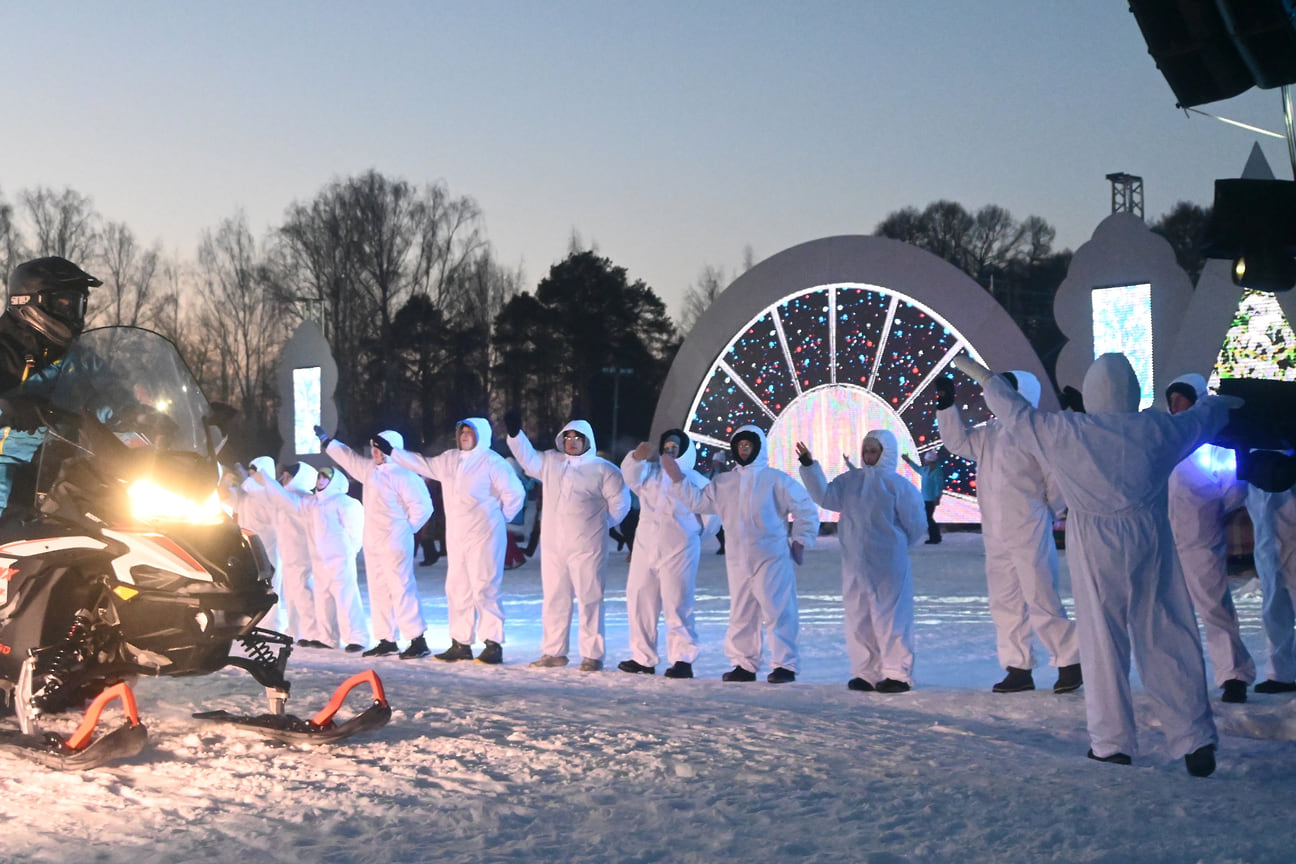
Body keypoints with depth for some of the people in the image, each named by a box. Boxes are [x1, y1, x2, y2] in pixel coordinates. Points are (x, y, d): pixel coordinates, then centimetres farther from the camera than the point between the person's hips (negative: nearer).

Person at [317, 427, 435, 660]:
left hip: (394, 543, -9)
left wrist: (407, 528, -6)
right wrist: (325, 440, 35)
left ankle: (417, 641, -12)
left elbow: (423, 505, -15)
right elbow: (347, 457, 28)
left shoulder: (403, 474, -14)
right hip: (372, 542, 9)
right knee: (379, 591, 11)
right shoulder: (370, 470, 13)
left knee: (401, 589, -12)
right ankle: (387, 640, 17)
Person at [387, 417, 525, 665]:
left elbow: (515, 493, -9)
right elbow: (420, 463, 23)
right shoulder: (449, 460, 13)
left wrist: (502, 516, 0)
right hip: (456, 537, 8)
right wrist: (391, 452, 20)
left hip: (484, 537, -8)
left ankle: (493, 644, -5)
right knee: (457, 589, 9)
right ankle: (460, 643, 16)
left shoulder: (492, 462, -9)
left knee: (484, 589, -9)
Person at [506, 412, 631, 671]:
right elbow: (527, 456, 10)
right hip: (552, 545, 5)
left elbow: (620, 502, -1)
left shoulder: (602, 469, -4)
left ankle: (592, 655, 1)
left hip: (587, 546, -5)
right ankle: (554, 652, 17)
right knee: (554, 599, 9)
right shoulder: (550, 462, 11)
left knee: (589, 600, -3)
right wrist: (514, 433, -5)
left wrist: (600, 524, 3)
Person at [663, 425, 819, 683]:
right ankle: (744, 664, 18)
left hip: (771, 558, -5)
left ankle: (784, 665, -3)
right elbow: (698, 501, 15)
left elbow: (806, 508, 0)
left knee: (776, 610, -7)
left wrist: (800, 541, -3)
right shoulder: (724, 483, 13)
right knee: (741, 614, 9)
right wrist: (678, 480, 5)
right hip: (737, 560, 5)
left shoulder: (775, 479, -2)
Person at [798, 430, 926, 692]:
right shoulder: (850, 481, 9)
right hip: (855, 564, 5)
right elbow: (825, 496, -1)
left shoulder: (897, 484, -6)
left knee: (890, 616, -3)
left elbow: (915, 524, -2)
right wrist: (809, 466, -7)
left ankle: (897, 674, 3)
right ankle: (865, 672, 16)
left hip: (888, 565, -5)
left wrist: (896, 544, 8)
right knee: (858, 618, 8)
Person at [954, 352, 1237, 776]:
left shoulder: (1064, 432, -6)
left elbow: (1016, 411, 9)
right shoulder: (1157, 428, 0)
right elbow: (1204, 417, 21)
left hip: (1096, 549, -2)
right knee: (1168, 640, 5)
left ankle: (1113, 741, 9)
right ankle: (1195, 739, 5)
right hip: (1150, 543, 2)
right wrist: (1219, 402, 44)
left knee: (1103, 642, 5)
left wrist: (981, 374, 26)